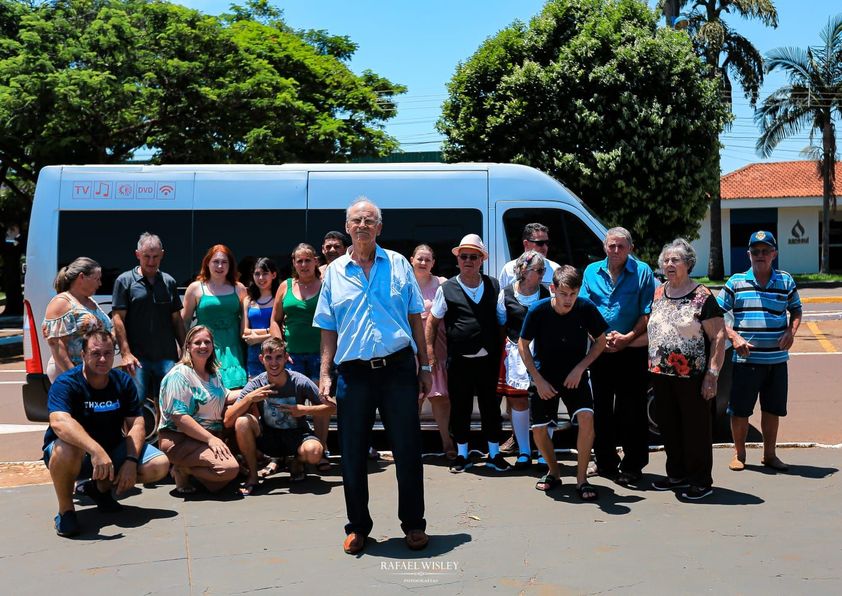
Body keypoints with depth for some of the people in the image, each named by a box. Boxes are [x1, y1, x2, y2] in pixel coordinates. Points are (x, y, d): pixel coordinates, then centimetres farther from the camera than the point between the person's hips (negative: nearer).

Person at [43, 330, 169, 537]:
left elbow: (136, 424, -6)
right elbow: (59, 422, -38)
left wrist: (131, 461, -23)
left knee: (160, 465, -13)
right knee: (68, 448, -40)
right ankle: (65, 510, -13)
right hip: (77, 454, -5)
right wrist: (95, 451, -51)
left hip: (112, 449, 5)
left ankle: (101, 487, 12)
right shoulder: (66, 383, -20)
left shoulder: (123, 382, -3)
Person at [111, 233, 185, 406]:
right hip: (137, 358, -3)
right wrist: (125, 353, -13)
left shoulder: (169, 282, 12)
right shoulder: (125, 280, 1)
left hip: (167, 357, 3)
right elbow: (118, 318, -4)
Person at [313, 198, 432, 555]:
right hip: (353, 373, 1)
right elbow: (328, 329, 10)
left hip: (398, 368, -1)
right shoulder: (334, 272, 9)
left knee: (407, 450, 4)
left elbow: (415, 319, 9)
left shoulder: (398, 265, 7)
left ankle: (413, 523, 19)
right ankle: (357, 526, 22)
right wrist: (325, 374, 2)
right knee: (353, 454, 7)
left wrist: (424, 367, 6)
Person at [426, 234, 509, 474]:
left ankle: (494, 454, 22)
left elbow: (501, 320, 11)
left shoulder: (494, 286, 6)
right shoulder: (446, 289, 0)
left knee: (491, 407, 9)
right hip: (459, 361, -1)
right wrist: (430, 351, -1)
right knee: (460, 409, 7)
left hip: (488, 359, 2)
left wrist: (502, 350, 5)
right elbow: (432, 321, 5)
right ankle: (462, 455, 22)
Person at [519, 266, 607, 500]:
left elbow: (601, 340, -1)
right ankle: (554, 472, 27)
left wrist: (580, 368, -12)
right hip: (544, 377, 0)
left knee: (586, 417, -22)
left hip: (575, 376, 0)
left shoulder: (586, 308, -16)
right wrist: (538, 380, -10)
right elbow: (523, 345, -6)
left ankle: (581, 478, -8)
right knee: (539, 430, -1)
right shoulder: (538, 310, -18)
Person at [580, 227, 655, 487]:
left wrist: (627, 338, -14)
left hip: (632, 351, -3)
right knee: (601, 408, 10)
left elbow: (648, 313, -4)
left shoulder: (642, 272, 0)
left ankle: (632, 466, 9)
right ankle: (605, 462, 23)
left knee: (631, 411, -1)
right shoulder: (592, 272, 10)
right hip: (600, 350, 4)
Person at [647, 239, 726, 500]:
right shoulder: (658, 294, 11)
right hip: (661, 374, 6)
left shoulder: (702, 297, -8)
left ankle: (701, 481, 15)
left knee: (696, 428, 3)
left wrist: (712, 375, -16)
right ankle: (677, 475, 28)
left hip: (692, 376, -6)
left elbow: (719, 337, -11)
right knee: (668, 427, 13)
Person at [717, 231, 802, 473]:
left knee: (772, 410, 12)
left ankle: (769, 454, 28)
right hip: (746, 359, -2)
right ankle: (739, 454, 22)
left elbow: (796, 310, 17)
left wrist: (791, 331, -2)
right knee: (739, 410, 4)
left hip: (777, 360, 2)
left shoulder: (786, 281, 5)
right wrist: (734, 337, -12)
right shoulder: (736, 282, -1)